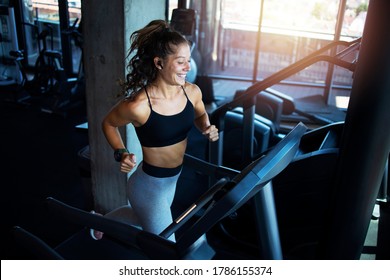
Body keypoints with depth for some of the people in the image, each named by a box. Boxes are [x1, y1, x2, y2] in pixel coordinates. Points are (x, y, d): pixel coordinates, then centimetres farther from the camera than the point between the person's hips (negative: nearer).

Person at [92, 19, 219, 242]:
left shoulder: (192, 92, -12)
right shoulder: (138, 105, -29)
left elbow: (200, 115, 11)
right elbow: (108, 123, -8)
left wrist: (207, 128, -10)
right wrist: (121, 153, -21)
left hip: (174, 179, 7)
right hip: (149, 185, -7)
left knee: (145, 218, 35)